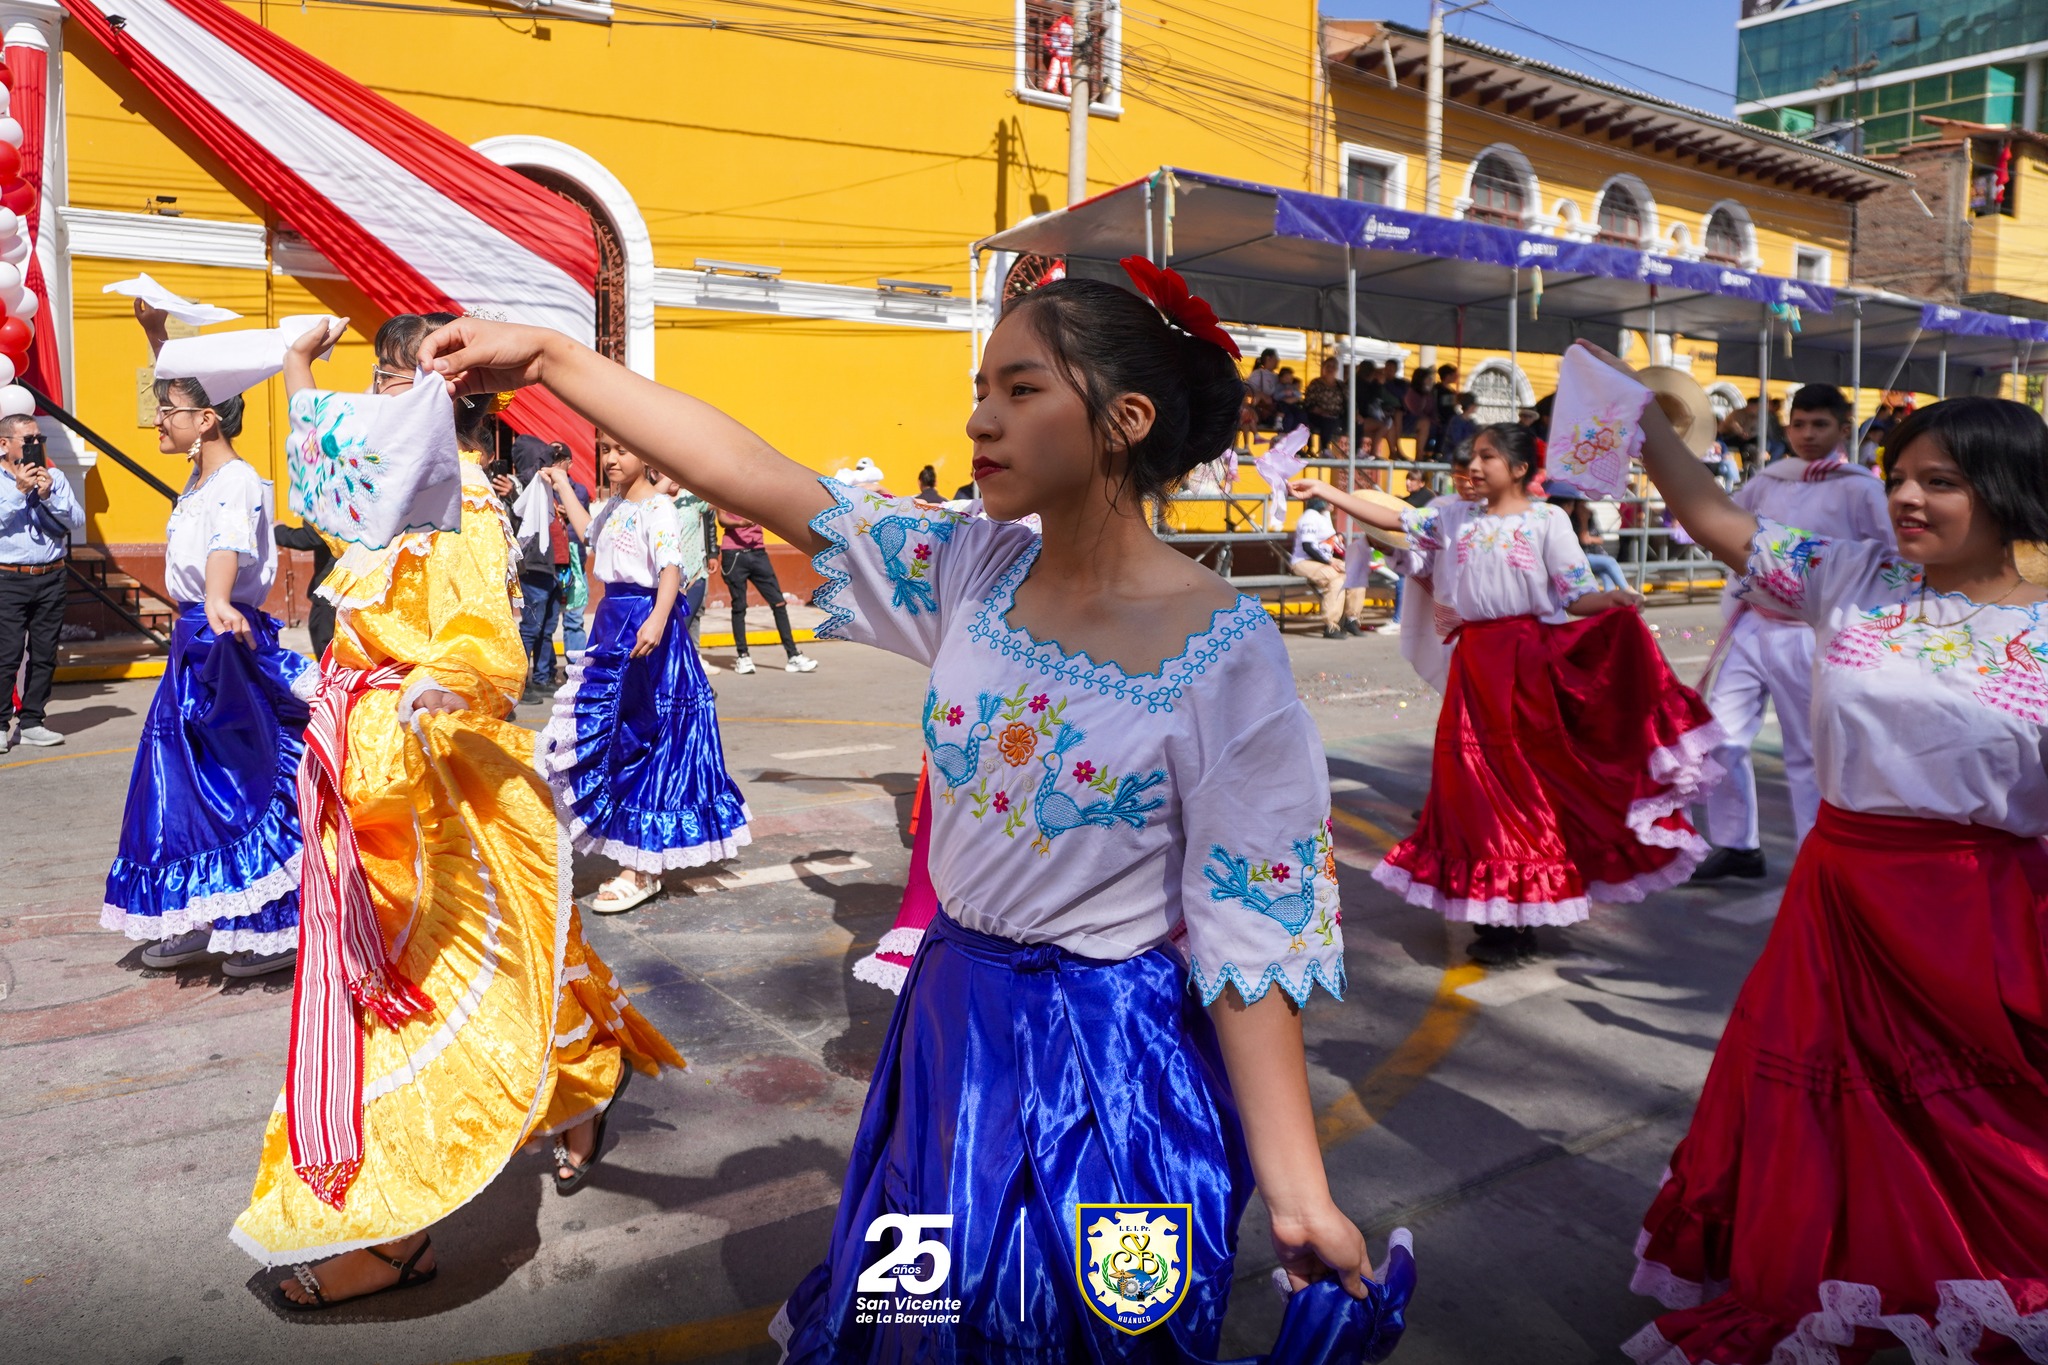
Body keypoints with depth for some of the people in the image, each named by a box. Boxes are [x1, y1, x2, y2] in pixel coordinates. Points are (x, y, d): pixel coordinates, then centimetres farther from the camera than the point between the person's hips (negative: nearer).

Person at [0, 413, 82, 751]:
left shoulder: (55, 478, 9)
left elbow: (78, 522, 3)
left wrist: (49, 496, -9)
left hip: (50, 579, 3)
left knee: (45, 654, 7)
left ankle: (31, 722, 16)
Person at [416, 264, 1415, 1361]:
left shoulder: (1225, 656, -20)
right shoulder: (972, 572, -6)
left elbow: (1251, 935, -18)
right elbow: (751, 477, -8)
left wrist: (1298, 1195, -18)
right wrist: (551, 357, -10)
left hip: (1113, 1078, -5)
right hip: (949, 1033, 5)